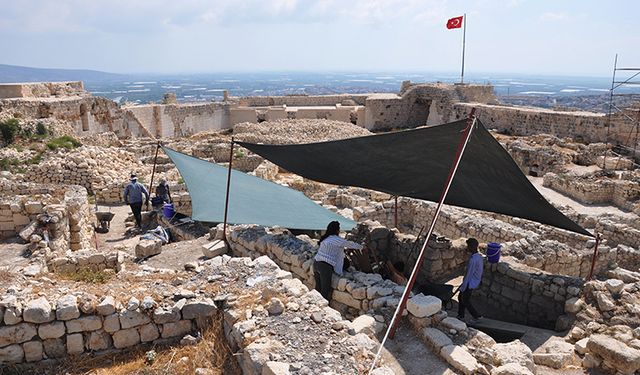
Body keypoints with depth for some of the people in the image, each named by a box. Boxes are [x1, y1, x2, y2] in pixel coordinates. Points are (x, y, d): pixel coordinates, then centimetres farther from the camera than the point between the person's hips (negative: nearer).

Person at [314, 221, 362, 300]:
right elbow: (350, 244, 9)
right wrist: (361, 247, 27)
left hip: (316, 263, 8)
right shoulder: (338, 240, -5)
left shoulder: (325, 238, 16)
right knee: (325, 291, -1)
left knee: (318, 288, 15)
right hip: (326, 266, -8)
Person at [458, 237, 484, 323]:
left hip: (470, 284, -9)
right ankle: (461, 316, 29)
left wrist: (462, 287, -15)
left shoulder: (473, 260, -29)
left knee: (465, 301, 9)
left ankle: (477, 316, 20)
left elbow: (469, 275, -24)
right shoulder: (479, 256, 1)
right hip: (475, 283, 9)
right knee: (461, 298, 19)